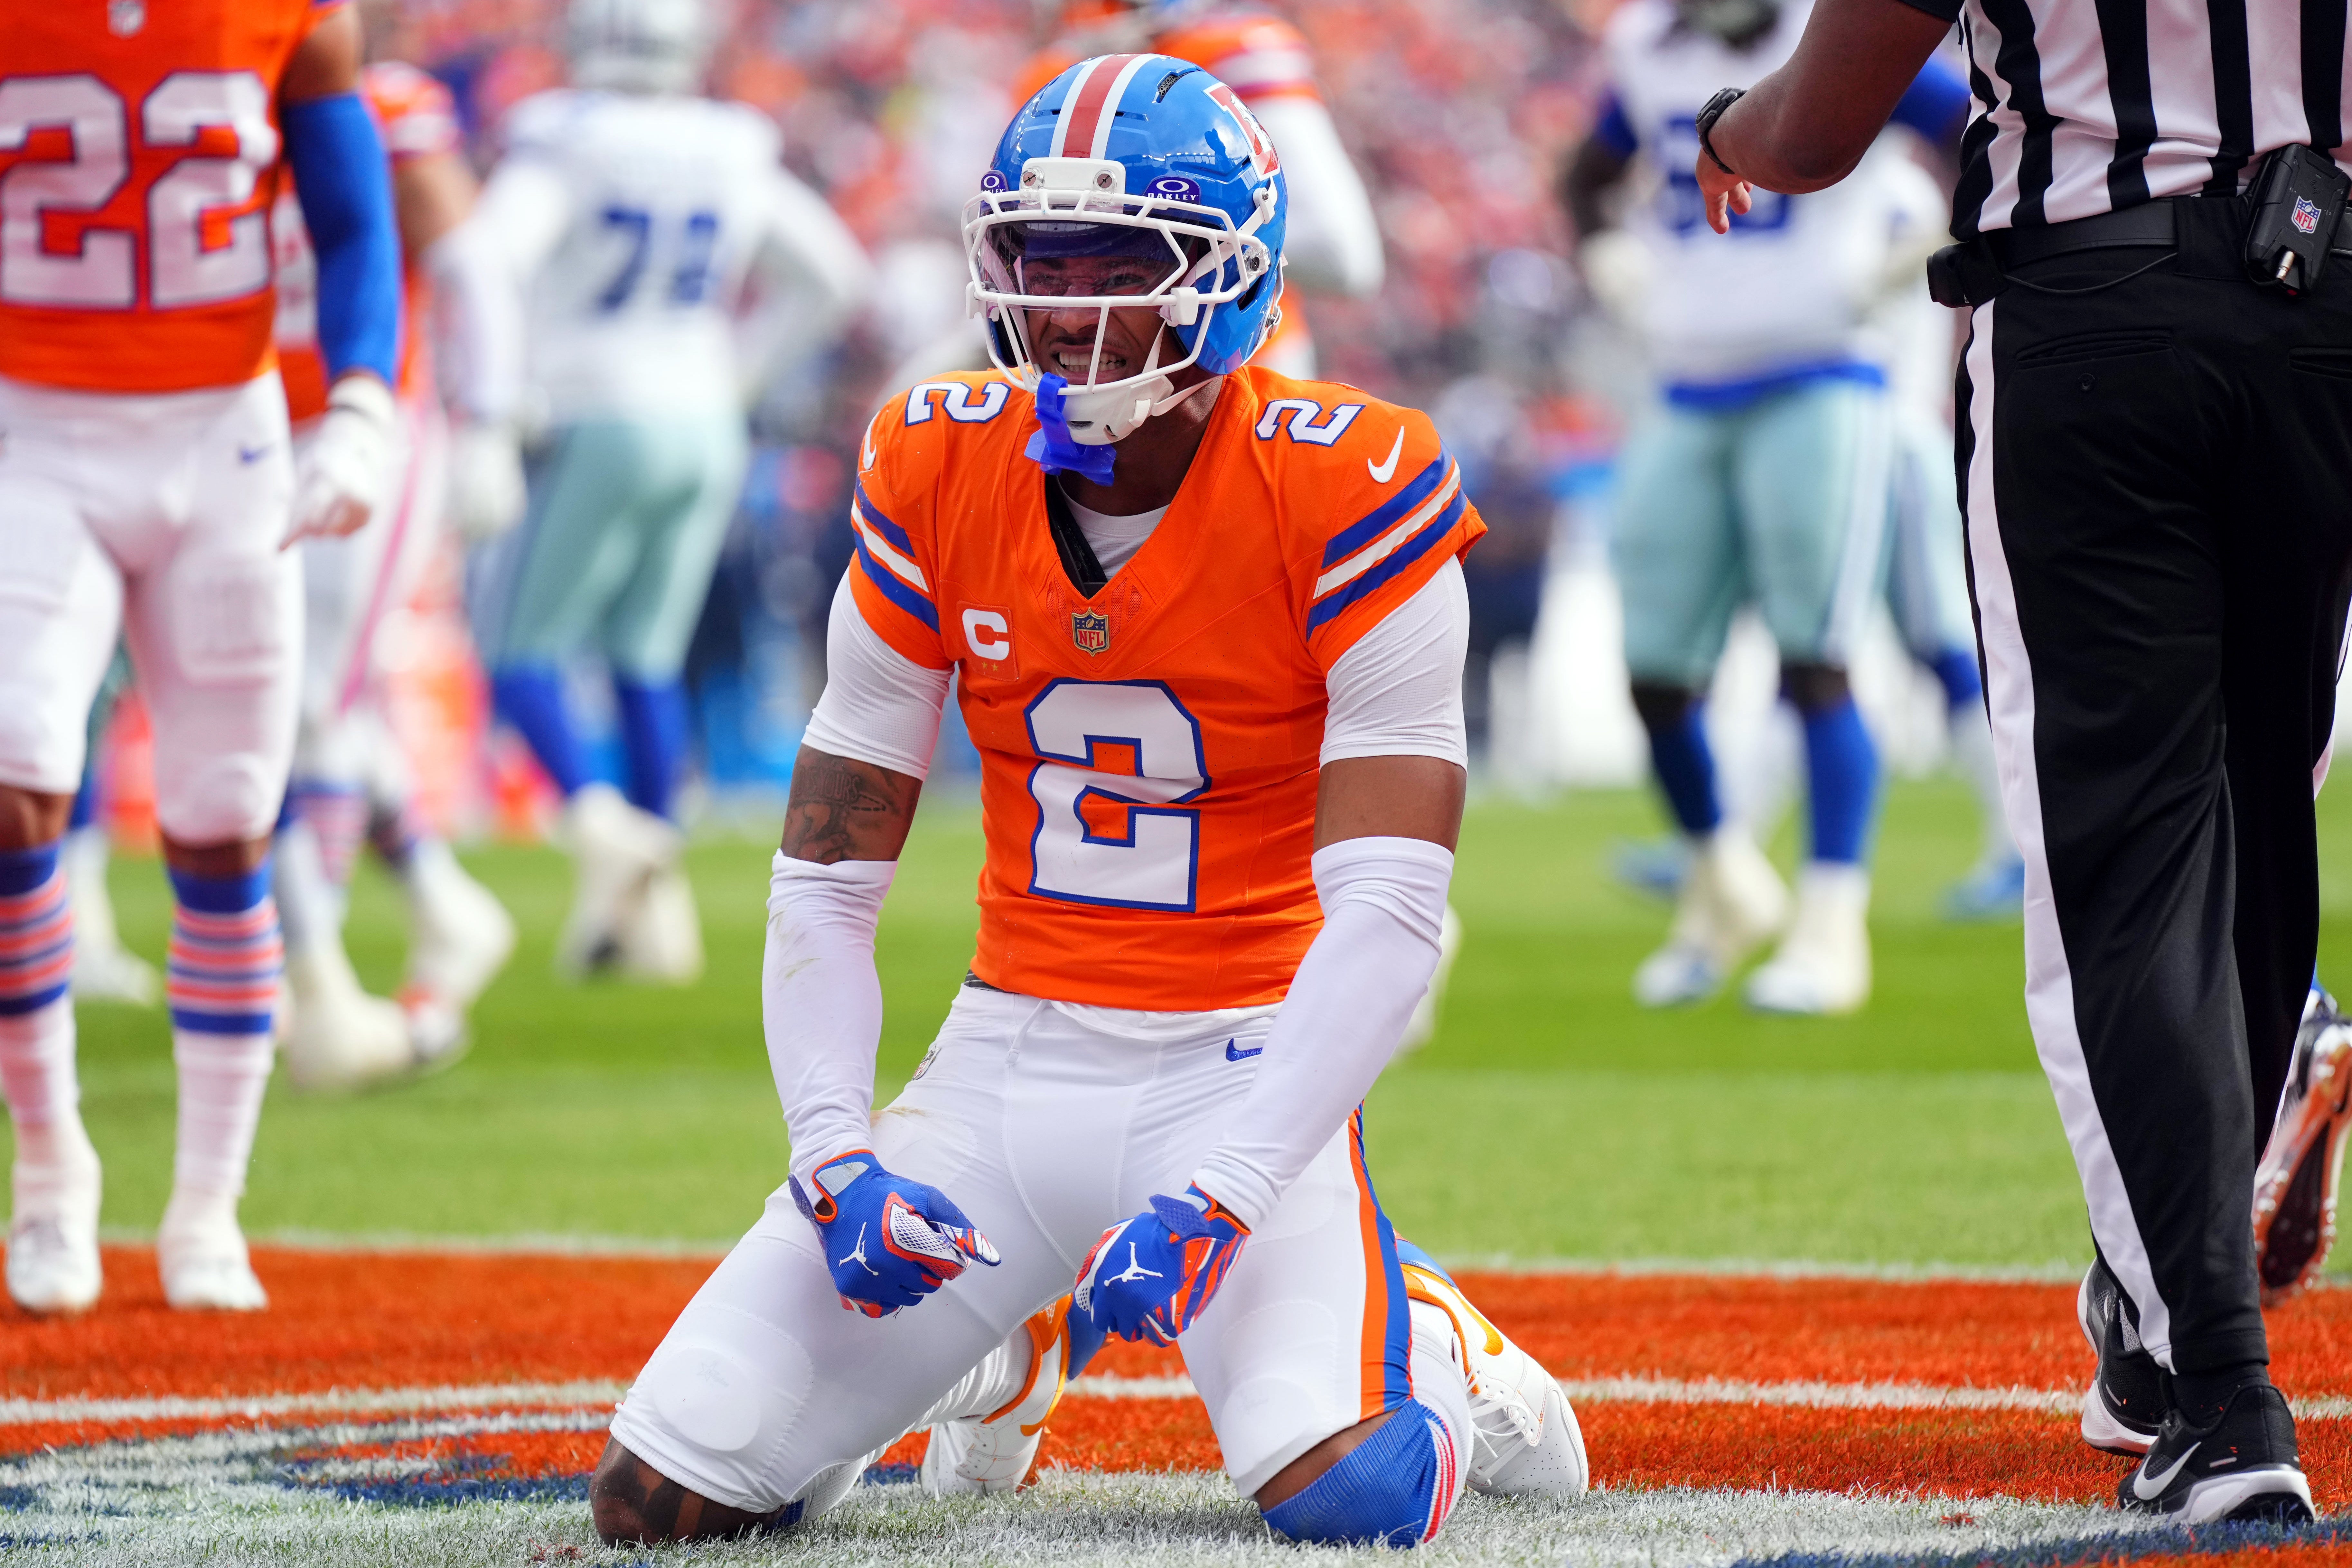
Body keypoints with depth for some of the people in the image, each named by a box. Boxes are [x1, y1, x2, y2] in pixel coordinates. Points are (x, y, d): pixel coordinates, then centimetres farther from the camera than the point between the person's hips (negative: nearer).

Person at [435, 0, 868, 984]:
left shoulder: (565, 148, -12)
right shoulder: (733, 159, 5)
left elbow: (483, 263, -26)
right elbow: (832, 276, 17)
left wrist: (484, 432, -26)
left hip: (601, 427, -5)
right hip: (705, 434, 5)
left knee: (519, 645, 5)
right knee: (646, 658, 15)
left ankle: (599, 826, -19)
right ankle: (656, 908, 11)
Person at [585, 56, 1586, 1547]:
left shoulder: (1344, 497, -15)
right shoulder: (938, 481, -2)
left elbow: (1387, 910, -20)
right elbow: (825, 878, 3)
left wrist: (1215, 1200, -29)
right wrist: (842, 1159, -13)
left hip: (1242, 1070, -4)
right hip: (1009, 1058, 4)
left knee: (1350, 1493, -29)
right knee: (657, 1504, -6)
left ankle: (1424, 1351, 11)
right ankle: (1006, 1347, 26)